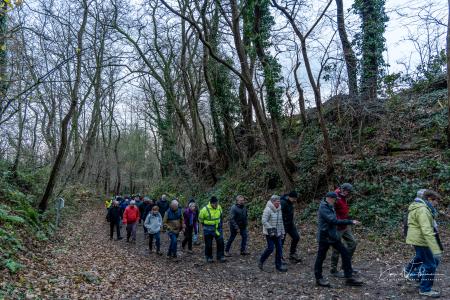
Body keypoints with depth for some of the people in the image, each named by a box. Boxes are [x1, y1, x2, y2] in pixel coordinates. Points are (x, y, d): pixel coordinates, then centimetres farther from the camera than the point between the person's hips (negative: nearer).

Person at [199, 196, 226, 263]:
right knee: (208, 244, 6)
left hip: (218, 228, 4)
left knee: (220, 242, 1)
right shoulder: (205, 209, -19)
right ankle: (209, 257, 23)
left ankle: (220, 256, 13)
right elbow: (200, 219, -3)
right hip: (208, 230, -4)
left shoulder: (219, 208, -5)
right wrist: (205, 225, 8)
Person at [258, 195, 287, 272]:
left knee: (279, 248, 4)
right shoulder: (268, 209, -14)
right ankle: (261, 262, 13)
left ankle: (278, 265, 15)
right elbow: (264, 221, -19)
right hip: (269, 233, -7)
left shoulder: (279, 210, 11)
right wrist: (270, 230, -20)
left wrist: (282, 232, 17)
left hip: (277, 233, 7)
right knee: (270, 248, -8)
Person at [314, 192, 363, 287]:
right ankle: (319, 278, 19)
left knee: (345, 253, 6)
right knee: (321, 257, 4)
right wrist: (350, 222, -23)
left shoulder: (330, 207, 11)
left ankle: (349, 277, 13)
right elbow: (334, 221, -26)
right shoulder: (323, 208, -18)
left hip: (333, 235, 9)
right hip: (324, 236, -9)